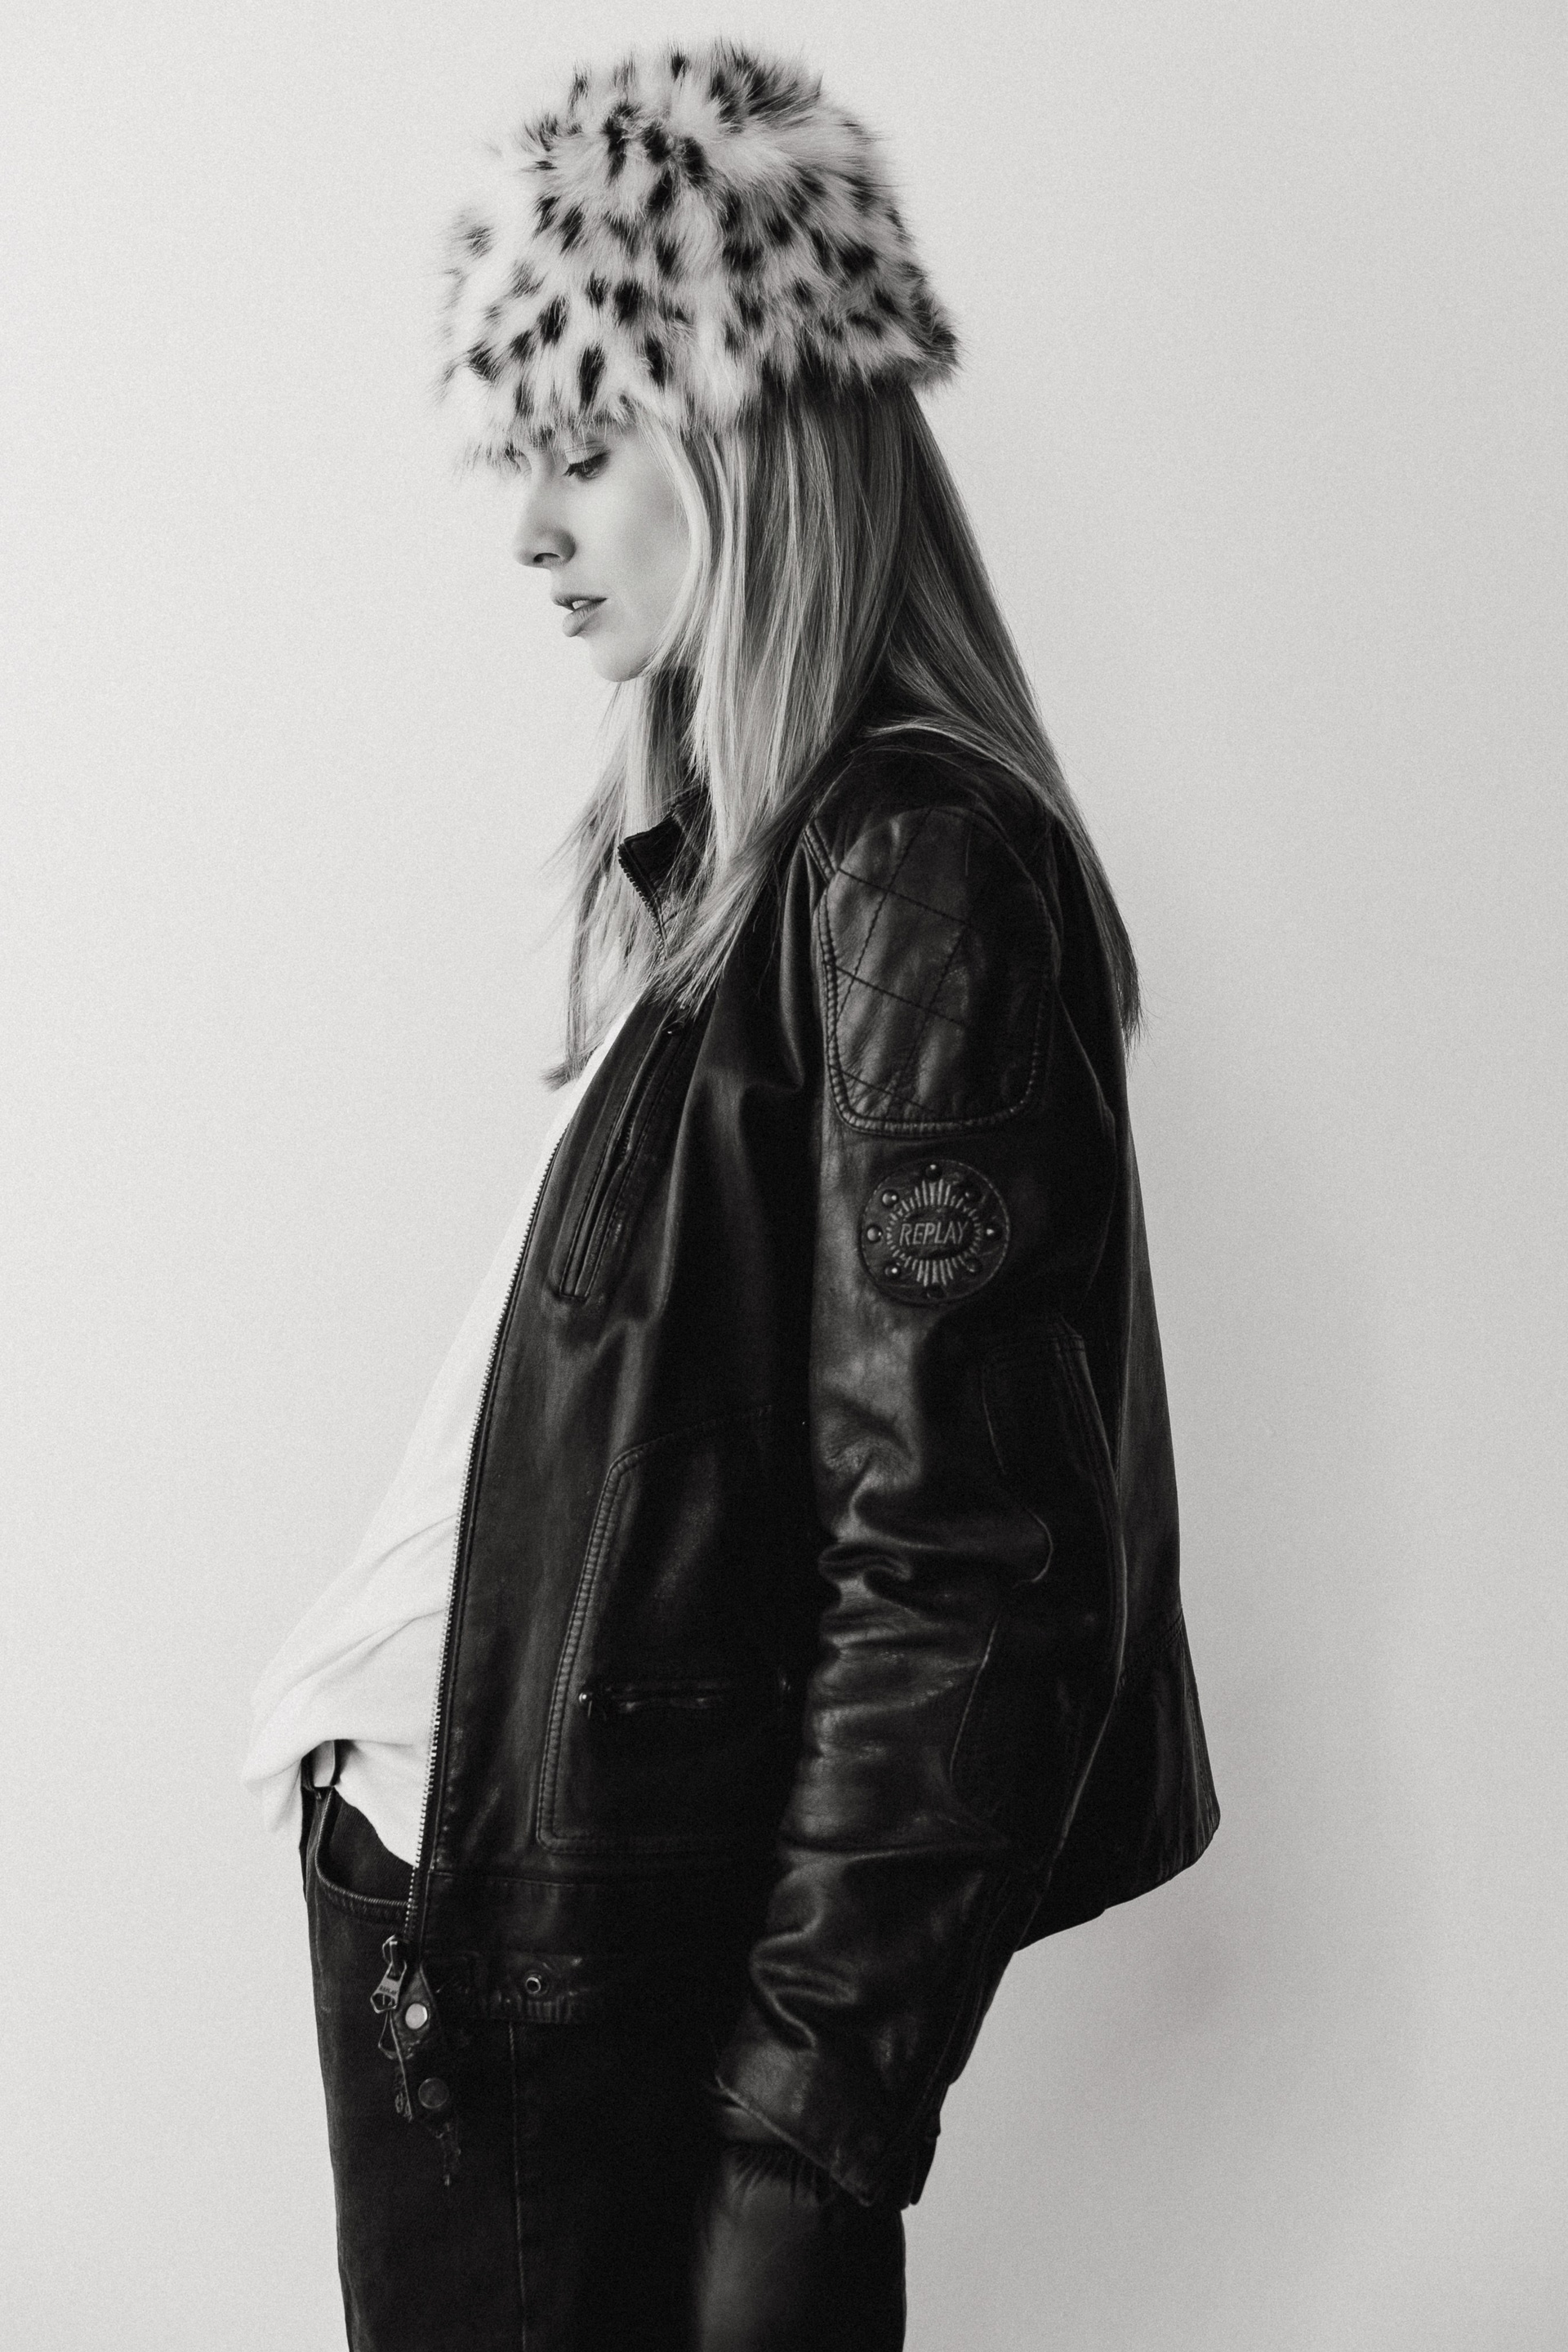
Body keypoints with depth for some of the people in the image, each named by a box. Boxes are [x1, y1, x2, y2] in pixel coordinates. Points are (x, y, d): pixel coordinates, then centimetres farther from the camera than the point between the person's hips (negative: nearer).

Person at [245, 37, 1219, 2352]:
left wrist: (807, 2121, -18)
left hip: (632, 1982, -8)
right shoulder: (706, 853, 9)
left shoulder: (917, 870, -16)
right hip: (441, 1889, 8)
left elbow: (959, 1552, -20)